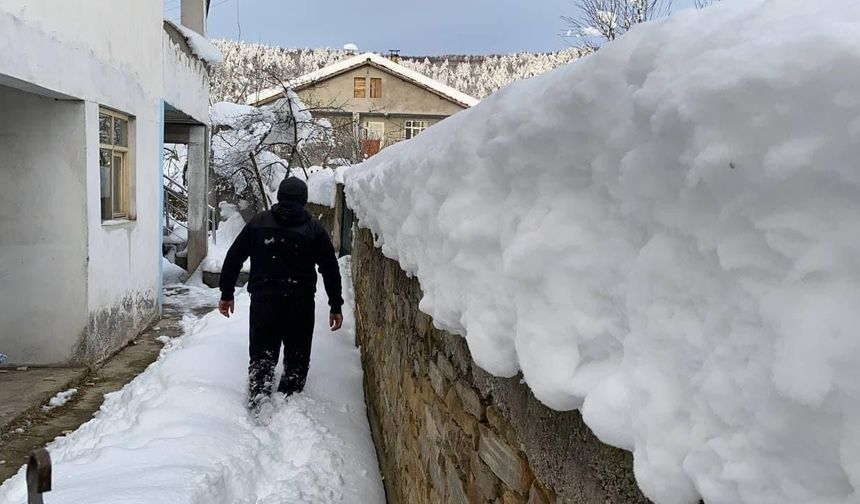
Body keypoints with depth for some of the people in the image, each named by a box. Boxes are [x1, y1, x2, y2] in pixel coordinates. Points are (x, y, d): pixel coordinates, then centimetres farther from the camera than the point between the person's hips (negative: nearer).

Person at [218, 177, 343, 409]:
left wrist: (226, 294, 15)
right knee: (297, 358, 10)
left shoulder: (258, 222, 7)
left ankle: (257, 407, 6)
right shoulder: (314, 228, 2)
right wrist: (336, 306, 7)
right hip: (300, 303, -1)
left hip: (263, 301, 1)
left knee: (261, 356, 10)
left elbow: (233, 258, 8)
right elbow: (330, 269, 1)